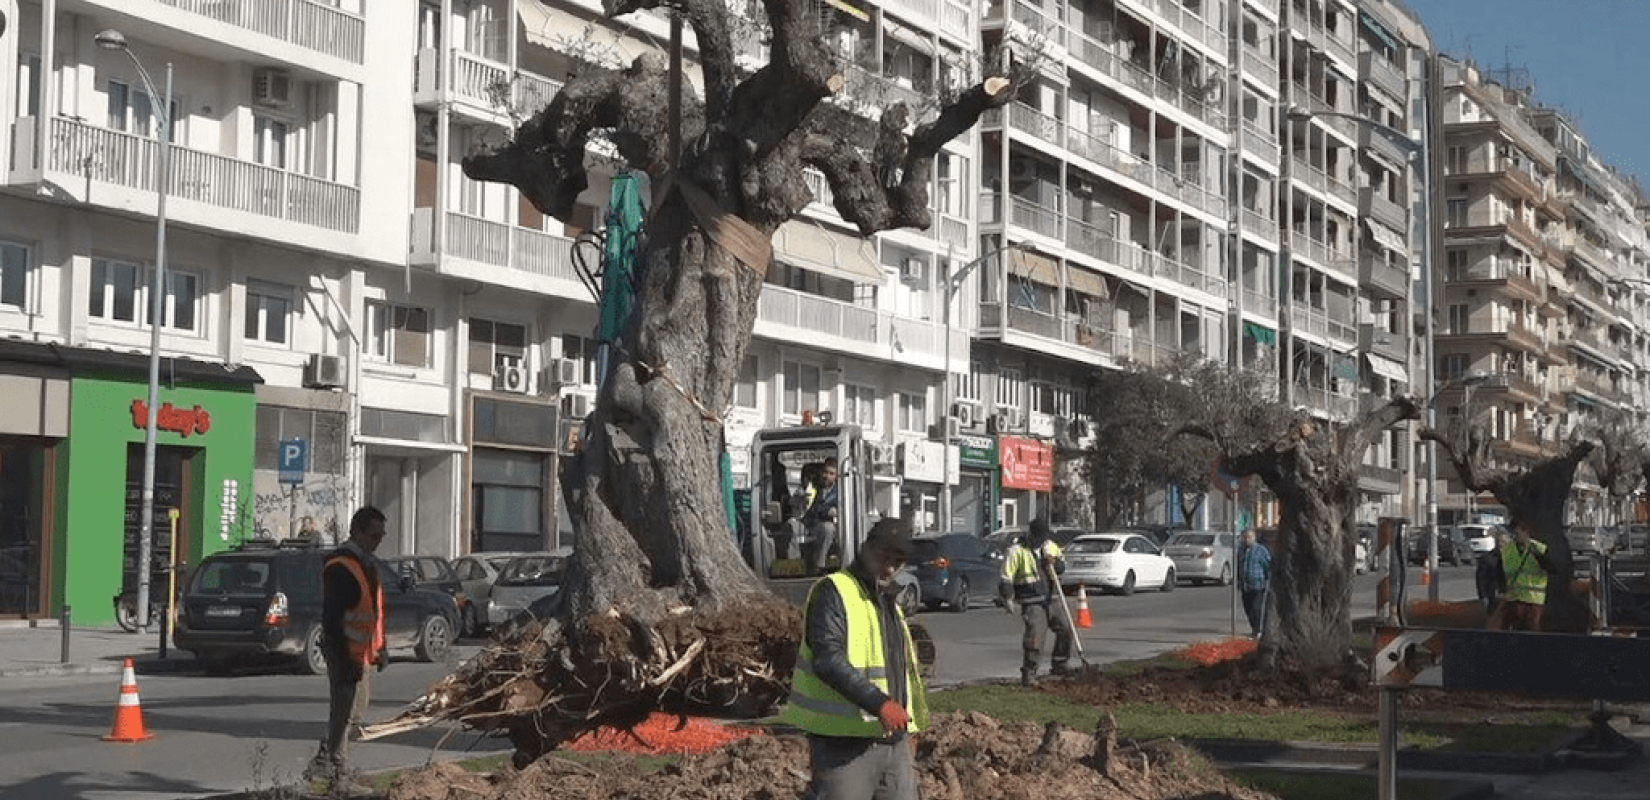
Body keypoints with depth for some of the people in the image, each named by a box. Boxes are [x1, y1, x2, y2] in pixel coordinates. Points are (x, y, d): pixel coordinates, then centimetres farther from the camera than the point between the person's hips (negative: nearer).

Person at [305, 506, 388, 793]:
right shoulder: (340, 567, -18)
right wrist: (343, 660, -25)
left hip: (360, 652, 10)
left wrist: (379, 648, 20)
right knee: (342, 713, -6)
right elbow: (331, 618, -22)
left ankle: (321, 766, 26)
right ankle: (339, 778, 0)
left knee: (354, 709, 16)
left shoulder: (367, 564, 14)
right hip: (345, 653, -10)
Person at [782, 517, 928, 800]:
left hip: (893, 742, 8)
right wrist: (878, 703, -29)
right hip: (845, 745, -8)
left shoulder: (889, 603, 20)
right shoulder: (833, 591, -8)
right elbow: (828, 660, -22)